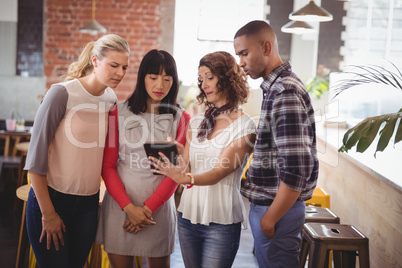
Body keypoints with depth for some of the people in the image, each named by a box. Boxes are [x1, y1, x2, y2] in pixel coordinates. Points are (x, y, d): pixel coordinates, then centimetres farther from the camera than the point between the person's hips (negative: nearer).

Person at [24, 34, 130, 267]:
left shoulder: (111, 99, 3)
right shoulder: (62, 93, -14)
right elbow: (36, 155, -13)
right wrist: (48, 213, -13)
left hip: (89, 204, 5)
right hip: (51, 198, -5)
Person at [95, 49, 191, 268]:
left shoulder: (180, 118, 0)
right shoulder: (119, 112, 0)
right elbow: (108, 166, -2)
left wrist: (148, 208, -10)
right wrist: (129, 207, -12)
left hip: (159, 207, 0)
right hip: (120, 206, 0)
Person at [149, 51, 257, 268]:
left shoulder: (244, 126, -8)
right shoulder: (196, 121, 8)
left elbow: (219, 173, -18)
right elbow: (185, 167, 5)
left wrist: (187, 178, -36)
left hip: (221, 223, -5)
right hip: (188, 214, 5)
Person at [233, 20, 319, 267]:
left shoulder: (285, 92, -20)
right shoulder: (276, 86, 11)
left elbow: (297, 167, -25)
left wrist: (270, 218, -16)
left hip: (276, 209, -9)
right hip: (266, 203, 9)